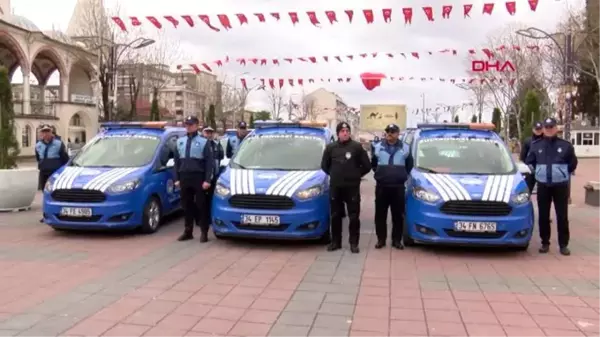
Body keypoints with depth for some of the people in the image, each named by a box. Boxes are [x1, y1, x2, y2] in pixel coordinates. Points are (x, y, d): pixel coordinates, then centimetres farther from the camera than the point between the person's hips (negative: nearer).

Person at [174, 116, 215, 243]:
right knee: (186, 205, 9)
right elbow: (177, 161, 17)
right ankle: (188, 231, 18)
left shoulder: (204, 142, -1)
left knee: (201, 205, -1)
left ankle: (204, 232, 5)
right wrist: (177, 178, 10)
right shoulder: (180, 141, 14)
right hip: (184, 177, 5)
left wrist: (207, 180, -13)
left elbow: (210, 162, -6)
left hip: (199, 177, -5)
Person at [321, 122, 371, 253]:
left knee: (354, 217, 2)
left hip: (352, 187, -2)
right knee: (335, 216, 9)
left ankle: (354, 243, 11)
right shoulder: (330, 148, 2)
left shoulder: (357, 147, -5)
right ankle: (335, 242, 20)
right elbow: (324, 165, 16)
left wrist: (356, 175, 6)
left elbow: (367, 166, 0)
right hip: (335, 187, 2)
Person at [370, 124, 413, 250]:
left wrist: (404, 175, 10)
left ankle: (397, 240, 13)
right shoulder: (378, 147, 4)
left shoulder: (405, 148, 3)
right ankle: (381, 239, 13)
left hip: (398, 186, 0)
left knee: (398, 215, 3)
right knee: (380, 214, 3)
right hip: (381, 186, 0)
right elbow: (373, 163, 18)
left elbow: (410, 164, 17)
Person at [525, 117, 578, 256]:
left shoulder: (565, 145, -1)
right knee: (543, 216, 6)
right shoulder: (536, 145, 4)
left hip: (561, 185, -1)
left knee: (562, 216, 1)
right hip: (543, 185, 2)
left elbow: (573, 163, 10)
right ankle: (545, 243, 17)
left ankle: (563, 245, 10)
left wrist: (563, 173, 13)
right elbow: (529, 162, 16)